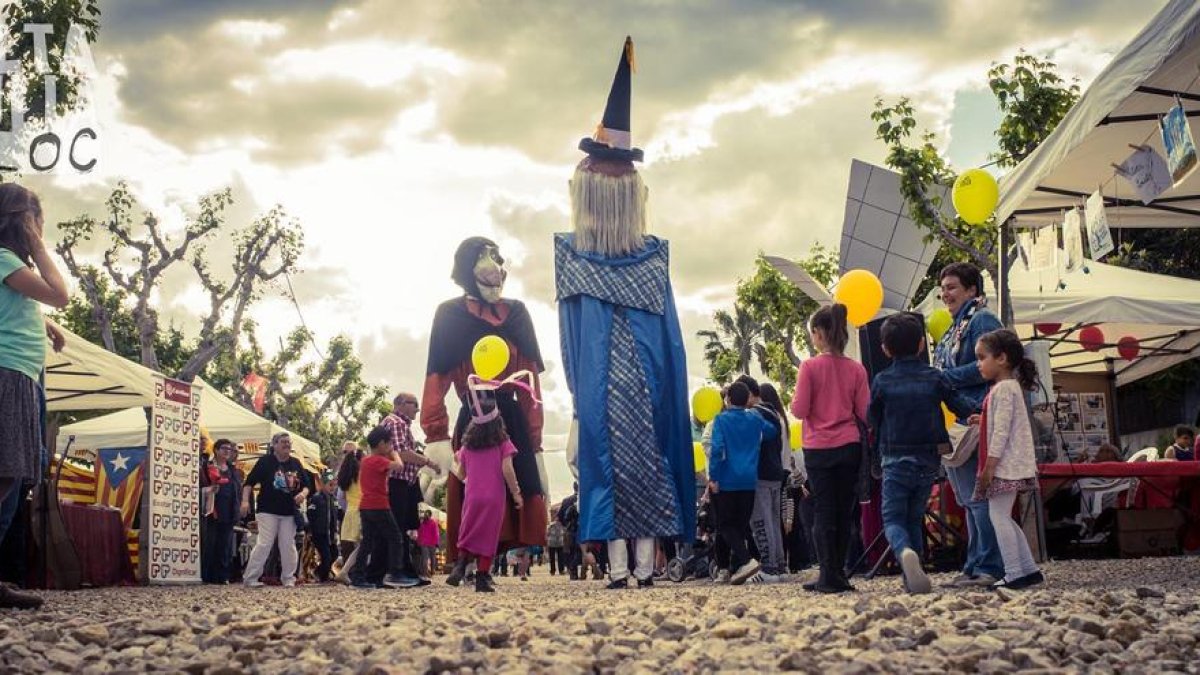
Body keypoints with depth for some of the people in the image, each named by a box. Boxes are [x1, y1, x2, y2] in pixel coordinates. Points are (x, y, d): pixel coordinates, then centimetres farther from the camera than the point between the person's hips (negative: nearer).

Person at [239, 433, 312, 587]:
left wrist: (303, 493, -6)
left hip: (289, 512, 5)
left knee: (288, 546, 6)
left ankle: (288, 578, 15)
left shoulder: (296, 463, 11)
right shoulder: (265, 461, -2)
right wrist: (245, 501, -16)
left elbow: (306, 484, 16)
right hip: (268, 511, -5)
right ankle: (250, 578, -2)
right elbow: (249, 482, -5)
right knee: (263, 545, -10)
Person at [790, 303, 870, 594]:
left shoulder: (810, 367, -10)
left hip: (819, 449, -3)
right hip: (850, 447, 3)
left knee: (823, 512, 3)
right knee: (844, 512, 9)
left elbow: (799, 411, -11)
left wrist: (795, 398, 9)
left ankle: (829, 575, -1)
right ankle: (839, 574, 12)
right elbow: (864, 413, 0)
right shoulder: (856, 369, 0)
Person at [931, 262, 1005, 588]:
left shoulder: (982, 320, -6)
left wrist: (942, 378, -15)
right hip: (954, 423, 10)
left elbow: (984, 368, -18)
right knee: (968, 498, 11)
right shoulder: (955, 328, 22)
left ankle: (990, 567, -7)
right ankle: (975, 566, 15)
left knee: (976, 496, -10)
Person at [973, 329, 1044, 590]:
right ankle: (1029, 569, 15)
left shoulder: (1003, 389, -14)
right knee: (1002, 517, 13)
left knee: (998, 515, -9)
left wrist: (989, 466, -20)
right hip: (1010, 467, 10)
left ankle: (1014, 574, -8)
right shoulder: (1009, 387, 17)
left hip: (1006, 465, -10)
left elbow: (1001, 432, -19)